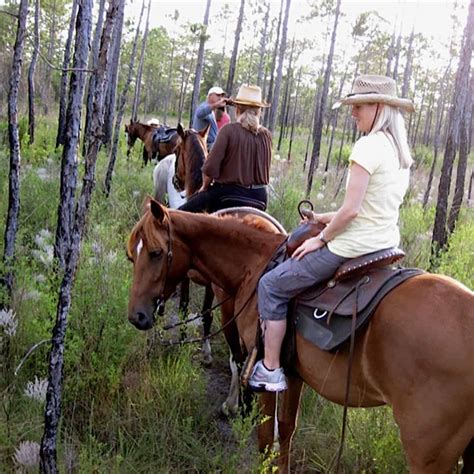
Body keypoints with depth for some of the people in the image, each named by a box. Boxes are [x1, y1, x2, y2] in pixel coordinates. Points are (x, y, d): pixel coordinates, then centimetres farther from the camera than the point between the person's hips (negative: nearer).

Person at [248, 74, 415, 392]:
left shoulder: (368, 146, -19)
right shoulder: (401, 151, 9)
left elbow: (351, 210, -22)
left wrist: (321, 239, -8)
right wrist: (327, 219, 16)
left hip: (353, 248, -10)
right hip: (386, 245, 10)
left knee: (271, 286, 4)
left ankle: (270, 371, 9)